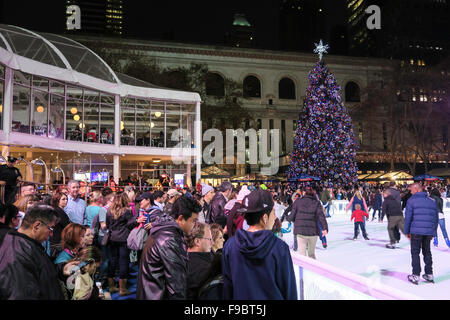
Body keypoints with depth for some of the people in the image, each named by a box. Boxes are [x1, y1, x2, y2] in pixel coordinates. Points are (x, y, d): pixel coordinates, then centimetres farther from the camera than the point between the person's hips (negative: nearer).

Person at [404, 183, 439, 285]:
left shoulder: (411, 200, -5)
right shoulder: (432, 201, 11)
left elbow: (408, 217, -7)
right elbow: (436, 218, 15)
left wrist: (407, 231, 2)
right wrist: (433, 232, 22)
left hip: (416, 231, -5)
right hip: (429, 232, 5)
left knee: (415, 252, 3)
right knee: (427, 252, 18)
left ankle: (415, 276, 3)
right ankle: (429, 274, 23)